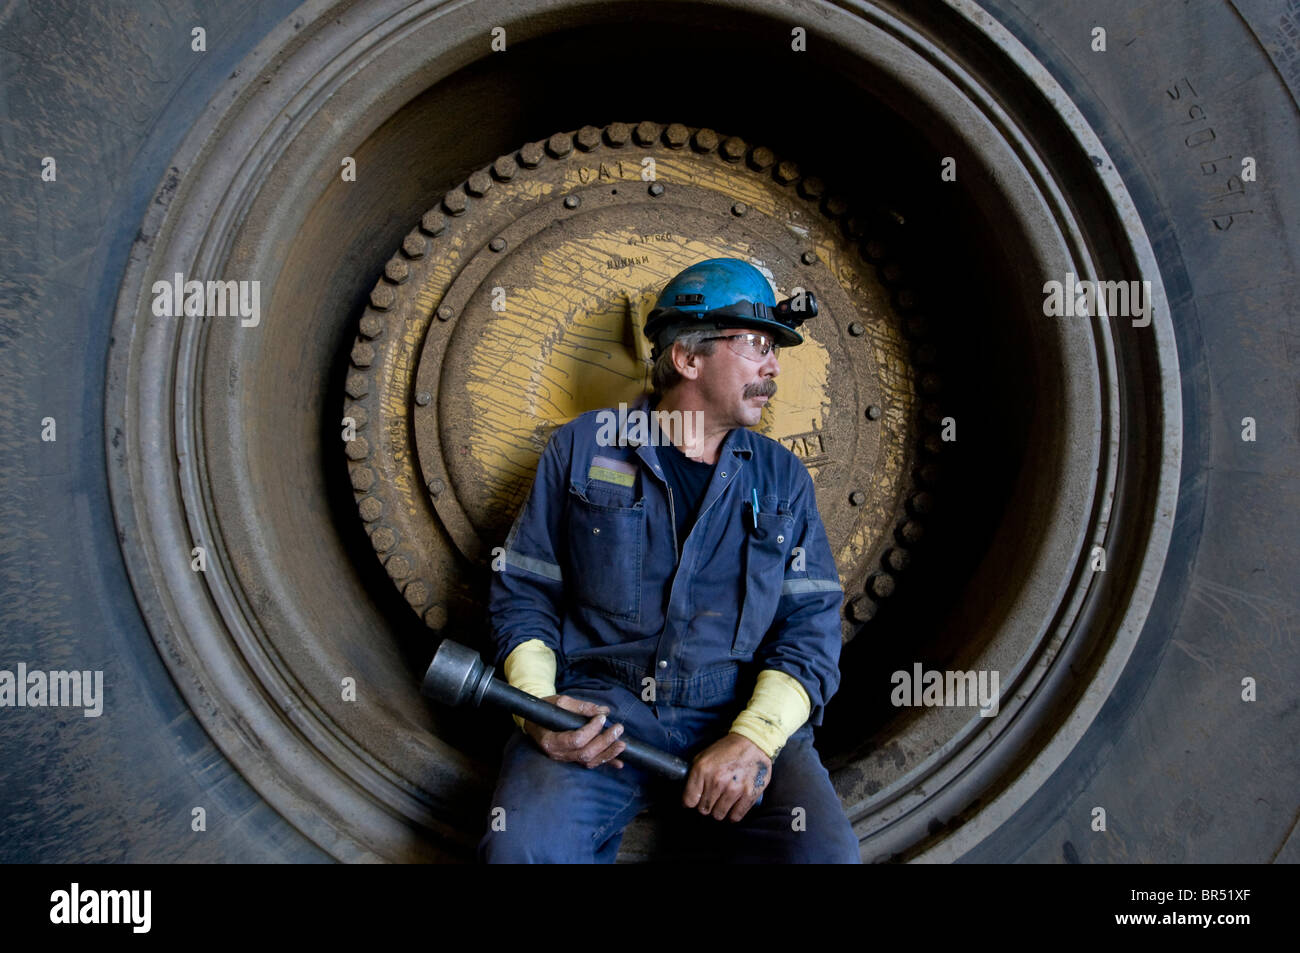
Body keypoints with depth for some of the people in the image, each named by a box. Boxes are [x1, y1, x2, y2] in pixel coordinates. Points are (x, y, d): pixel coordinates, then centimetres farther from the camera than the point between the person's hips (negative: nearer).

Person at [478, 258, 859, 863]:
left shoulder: (783, 478, 13)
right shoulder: (582, 448, 9)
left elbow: (810, 627, 5)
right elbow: (523, 592, 10)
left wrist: (753, 738, -14)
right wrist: (537, 705, -9)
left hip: (740, 715, 2)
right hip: (599, 706, -1)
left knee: (823, 852, -26)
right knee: (522, 846, -30)